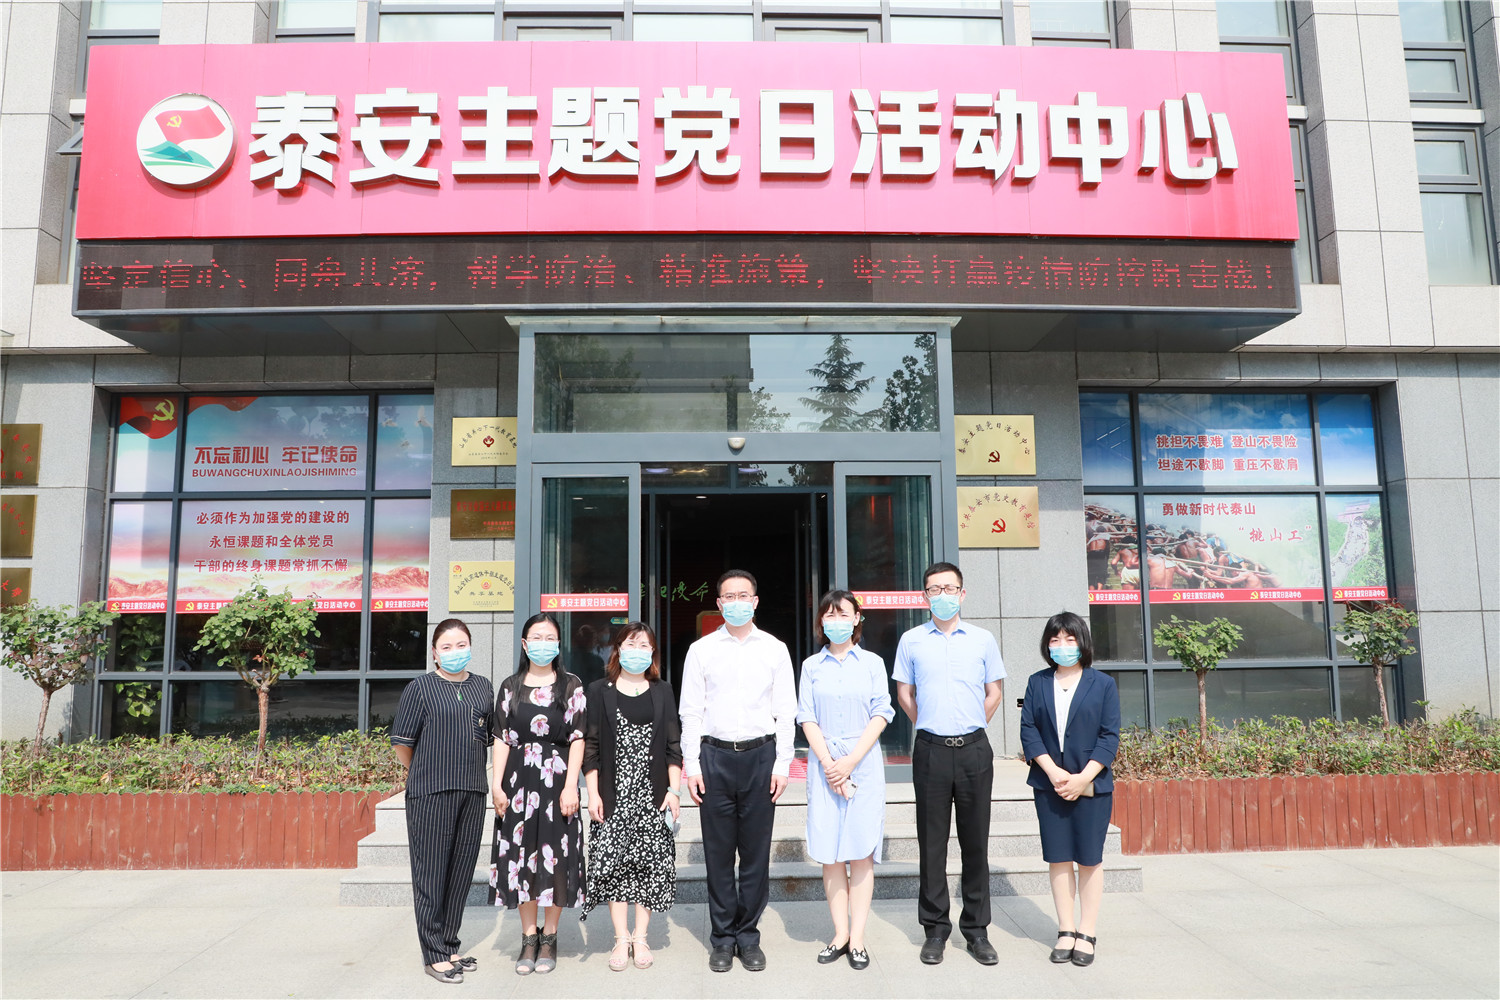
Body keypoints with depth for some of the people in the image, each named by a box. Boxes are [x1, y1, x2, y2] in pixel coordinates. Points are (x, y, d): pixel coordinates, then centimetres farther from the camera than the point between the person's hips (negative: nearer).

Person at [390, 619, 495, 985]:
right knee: (431, 872, 1)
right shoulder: (420, 688, -3)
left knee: (461, 871, 11)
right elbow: (402, 741, -1)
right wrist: (421, 774, 9)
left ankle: (449, 947, 24)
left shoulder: (483, 688, 10)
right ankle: (434, 955, 12)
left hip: (472, 791, 5)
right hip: (430, 793, -4)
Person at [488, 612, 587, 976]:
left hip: (557, 779, -2)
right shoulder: (510, 687, 8)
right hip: (519, 779, 2)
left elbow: (577, 738, -1)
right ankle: (529, 938, 19)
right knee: (521, 857, 4)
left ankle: (549, 936, 17)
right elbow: (502, 739, 7)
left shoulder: (571, 686, 3)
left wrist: (570, 786, -9)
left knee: (555, 857, 2)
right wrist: (497, 784, -2)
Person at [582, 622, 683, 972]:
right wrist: (593, 794, -4)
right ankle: (621, 939, 12)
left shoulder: (662, 692, 7)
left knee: (649, 863, 2)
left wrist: (673, 791, 0)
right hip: (613, 795, -1)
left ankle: (640, 938, 15)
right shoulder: (600, 691, 3)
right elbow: (590, 746, 2)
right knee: (613, 862, -1)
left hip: (652, 795, 1)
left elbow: (673, 746, 6)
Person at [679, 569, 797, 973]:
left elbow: (786, 711, 6)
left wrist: (782, 764, 0)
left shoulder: (775, 649, 6)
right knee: (718, 852, 5)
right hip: (715, 756, 0)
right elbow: (691, 711, 5)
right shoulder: (701, 650, 6)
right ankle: (722, 938, 19)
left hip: (760, 755, 0)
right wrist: (691, 765, -2)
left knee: (756, 852, 5)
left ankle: (748, 936, 19)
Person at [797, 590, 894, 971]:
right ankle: (840, 934, 12)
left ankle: (857, 938, 5)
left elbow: (880, 715, -1)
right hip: (824, 763, 1)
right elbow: (807, 718, 3)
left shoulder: (872, 663, 6)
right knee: (830, 853, 3)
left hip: (863, 762, -1)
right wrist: (829, 763, -9)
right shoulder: (811, 666, 8)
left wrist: (850, 762, -9)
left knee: (861, 851, -1)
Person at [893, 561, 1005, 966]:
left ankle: (976, 929, 18)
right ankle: (935, 929, 16)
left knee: (975, 840, 7)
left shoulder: (982, 640, 4)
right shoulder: (911, 640, 4)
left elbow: (994, 693, 12)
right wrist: (932, 726, 10)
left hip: (974, 749, 0)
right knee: (932, 842, 5)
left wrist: (968, 728, 10)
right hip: (931, 750, 0)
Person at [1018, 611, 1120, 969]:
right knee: (1058, 858, 6)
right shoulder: (1037, 683, 7)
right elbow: (1028, 729, 1)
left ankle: (1086, 933, 14)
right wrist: (1053, 772, -11)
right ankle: (1066, 931, 16)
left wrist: (1082, 778, -12)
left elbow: (1110, 736, -3)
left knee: (1089, 859, 4)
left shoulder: (1103, 684, 2)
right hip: (1049, 784, 2)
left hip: (1091, 786, -2)